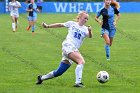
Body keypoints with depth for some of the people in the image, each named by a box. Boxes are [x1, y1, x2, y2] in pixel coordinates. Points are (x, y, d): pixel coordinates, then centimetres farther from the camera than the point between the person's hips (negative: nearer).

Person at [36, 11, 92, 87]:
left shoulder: (85, 29, 13)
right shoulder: (72, 24, 8)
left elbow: (90, 36, -7)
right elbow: (60, 25, 19)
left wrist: (90, 31, -29)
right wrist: (48, 26, 21)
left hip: (74, 50, 5)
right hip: (68, 46, -5)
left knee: (59, 72, 9)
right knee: (81, 61, -28)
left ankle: (41, 78, 30)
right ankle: (78, 82, -35)